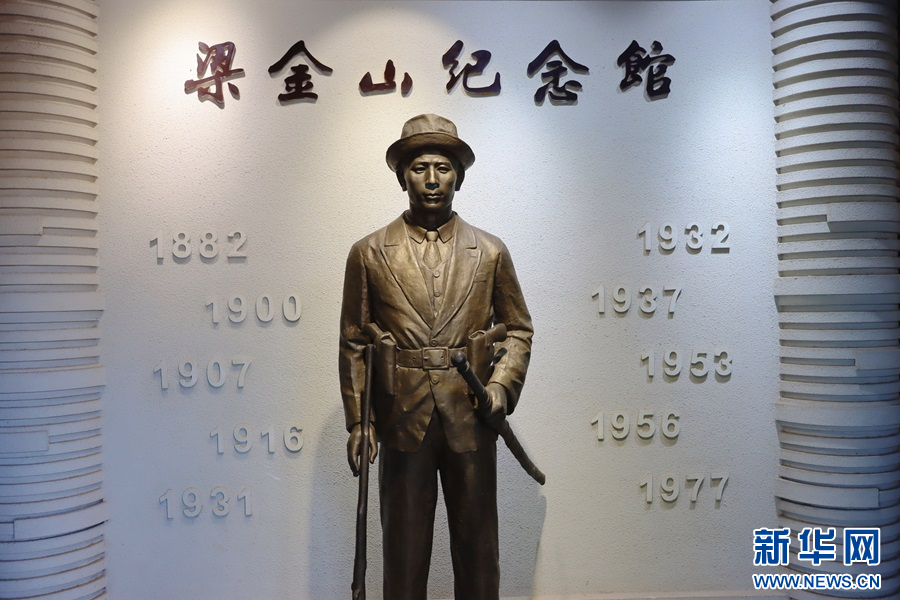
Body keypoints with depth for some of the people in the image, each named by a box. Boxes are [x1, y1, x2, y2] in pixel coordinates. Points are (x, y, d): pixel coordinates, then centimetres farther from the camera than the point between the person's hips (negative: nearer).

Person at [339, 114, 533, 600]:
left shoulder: (490, 252, 6)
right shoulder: (368, 254, 3)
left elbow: (518, 328, 11)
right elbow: (353, 343, 5)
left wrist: (502, 384, -7)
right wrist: (357, 421, 0)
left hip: (471, 420, 1)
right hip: (402, 420, 0)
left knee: (477, 548, 12)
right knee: (404, 550, 10)